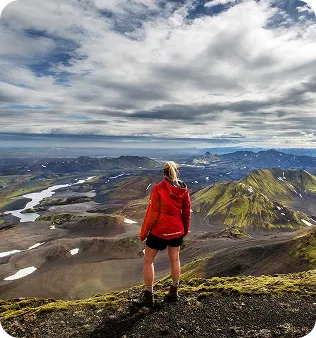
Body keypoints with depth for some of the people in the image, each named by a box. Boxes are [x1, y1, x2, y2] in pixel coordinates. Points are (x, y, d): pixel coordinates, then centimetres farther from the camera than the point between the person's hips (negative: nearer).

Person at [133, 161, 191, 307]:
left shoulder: (158, 188, -17)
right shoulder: (184, 189, -4)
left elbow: (152, 213, -15)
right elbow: (186, 211, 4)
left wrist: (143, 232, -4)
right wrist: (185, 229, 19)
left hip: (159, 231, -5)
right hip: (177, 230, 5)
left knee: (148, 261, 11)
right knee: (175, 259, 21)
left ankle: (148, 296, 18)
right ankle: (174, 292, 34)